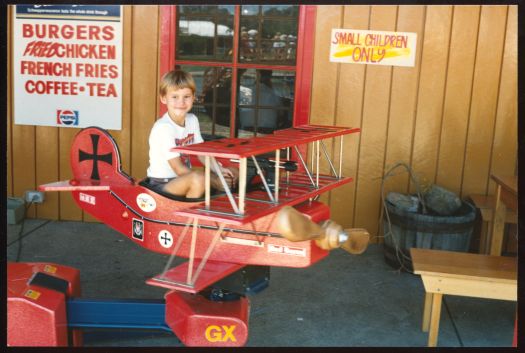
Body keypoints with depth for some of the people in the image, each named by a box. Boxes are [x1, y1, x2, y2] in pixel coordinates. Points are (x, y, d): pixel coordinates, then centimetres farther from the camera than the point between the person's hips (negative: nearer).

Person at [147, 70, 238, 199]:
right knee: (198, 178, -36)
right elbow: (178, 169, -21)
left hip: (185, 178, 8)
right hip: (161, 185, -8)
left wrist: (220, 169, -13)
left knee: (232, 174, 0)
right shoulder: (163, 127, -20)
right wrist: (213, 181, -23)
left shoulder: (192, 120, 5)